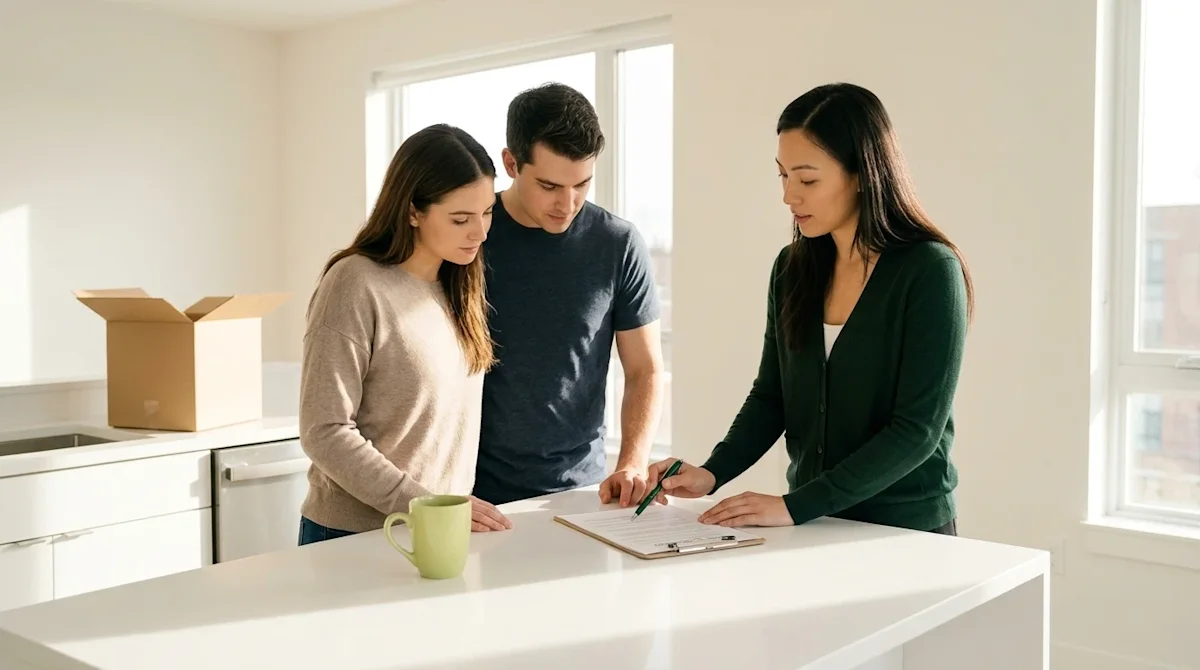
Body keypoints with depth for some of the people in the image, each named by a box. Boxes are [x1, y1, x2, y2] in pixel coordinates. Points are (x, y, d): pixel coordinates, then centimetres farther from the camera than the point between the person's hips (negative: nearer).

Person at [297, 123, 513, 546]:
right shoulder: (356, 285, -15)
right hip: (356, 538, -6)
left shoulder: (459, 285, 6)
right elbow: (324, 433, -18)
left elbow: (453, 419, 8)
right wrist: (427, 507, -22)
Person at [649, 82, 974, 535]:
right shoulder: (793, 268, 3)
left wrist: (794, 506, -20)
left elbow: (917, 430, -16)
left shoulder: (931, 271, -13)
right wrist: (713, 473, -6)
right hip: (812, 526, 4)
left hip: (906, 535, -4)